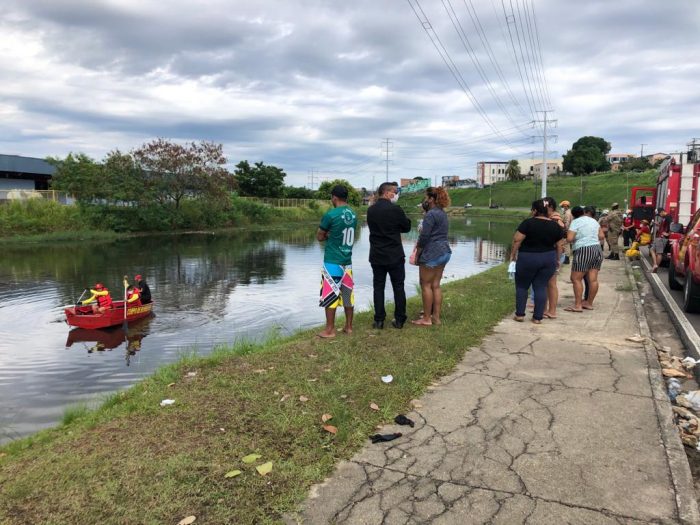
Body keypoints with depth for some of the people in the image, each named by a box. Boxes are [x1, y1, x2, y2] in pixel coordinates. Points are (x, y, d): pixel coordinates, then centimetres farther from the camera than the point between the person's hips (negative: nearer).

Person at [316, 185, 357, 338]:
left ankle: (330, 330, 5)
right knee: (347, 294, 12)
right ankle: (349, 326, 19)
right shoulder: (353, 215, 6)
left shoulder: (331, 214, -14)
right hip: (347, 260, 6)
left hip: (332, 261, -6)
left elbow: (319, 237, -4)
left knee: (330, 295, 0)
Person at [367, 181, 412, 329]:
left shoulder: (370, 210, 1)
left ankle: (379, 320, 9)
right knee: (398, 287, 8)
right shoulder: (396, 209, -13)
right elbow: (407, 227, -1)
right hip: (395, 255, -3)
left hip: (377, 256, 3)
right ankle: (399, 320, 11)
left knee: (378, 287, 8)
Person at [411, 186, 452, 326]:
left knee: (426, 285, -1)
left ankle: (426, 319, 4)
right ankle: (436, 317, 16)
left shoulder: (431, 214, -14)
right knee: (436, 285, 12)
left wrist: (417, 254, -7)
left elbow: (424, 237, -17)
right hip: (444, 252, 9)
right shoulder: (442, 213, 14)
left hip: (431, 253, -9)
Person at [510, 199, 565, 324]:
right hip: (549, 259, 4)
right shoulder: (555, 225, 3)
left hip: (528, 258, -4)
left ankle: (520, 314, 12)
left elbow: (517, 240, -13)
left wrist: (513, 254, -1)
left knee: (522, 286, 11)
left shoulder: (528, 223, -11)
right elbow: (559, 245, 8)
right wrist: (557, 260, 20)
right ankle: (538, 317, 9)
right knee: (541, 287, 9)